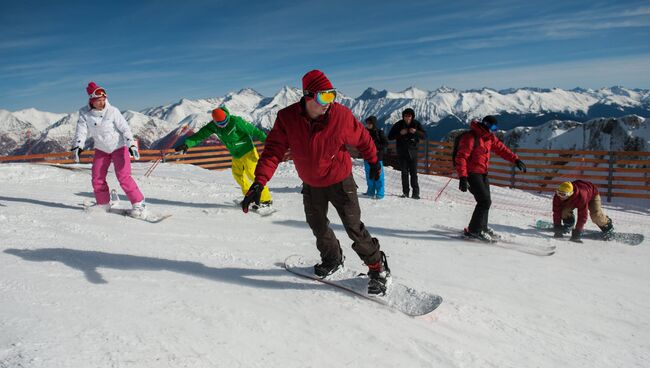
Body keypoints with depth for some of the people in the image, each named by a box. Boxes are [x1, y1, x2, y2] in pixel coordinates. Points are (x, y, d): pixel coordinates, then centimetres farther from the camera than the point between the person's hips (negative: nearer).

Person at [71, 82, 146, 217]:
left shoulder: (112, 111, -18)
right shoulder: (84, 113, -9)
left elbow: (125, 128, -18)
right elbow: (81, 131, -12)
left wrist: (131, 145, -28)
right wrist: (77, 146, -27)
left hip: (118, 147, -4)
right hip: (101, 149, 5)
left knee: (123, 177, -15)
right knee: (97, 178, 5)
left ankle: (139, 204, -7)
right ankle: (103, 204, 24)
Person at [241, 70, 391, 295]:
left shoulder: (341, 115, -22)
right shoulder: (287, 118, -20)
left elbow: (362, 138, -5)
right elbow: (273, 150, -23)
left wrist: (373, 161, 9)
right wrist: (259, 182, -34)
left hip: (340, 181, -3)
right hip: (311, 184, 3)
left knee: (354, 228, -3)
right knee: (318, 226, 18)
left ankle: (378, 267, 19)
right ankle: (332, 259, 46)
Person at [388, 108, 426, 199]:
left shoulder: (416, 124, -1)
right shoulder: (398, 125, -4)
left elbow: (424, 135, -1)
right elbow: (390, 137, -4)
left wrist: (416, 132, -20)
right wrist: (400, 133, -20)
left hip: (412, 151, 0)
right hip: (402, 152, 0)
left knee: (413, 172, -2)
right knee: (404, 172, 1)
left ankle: (415, 192, 4)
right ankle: (405, 192, 7)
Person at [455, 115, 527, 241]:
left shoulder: (490, 137, 9)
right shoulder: (470, 138, -18)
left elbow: (501, 148, 16)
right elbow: (461, 158, -22)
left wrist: (515, 159, 5)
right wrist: (462, 177, -29)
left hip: (483, 173, 9)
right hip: (472, 174, -9)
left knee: (486, 201, 15)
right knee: (485, 201, -14)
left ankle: (482, 227, 31)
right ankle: (473, 230, -5)